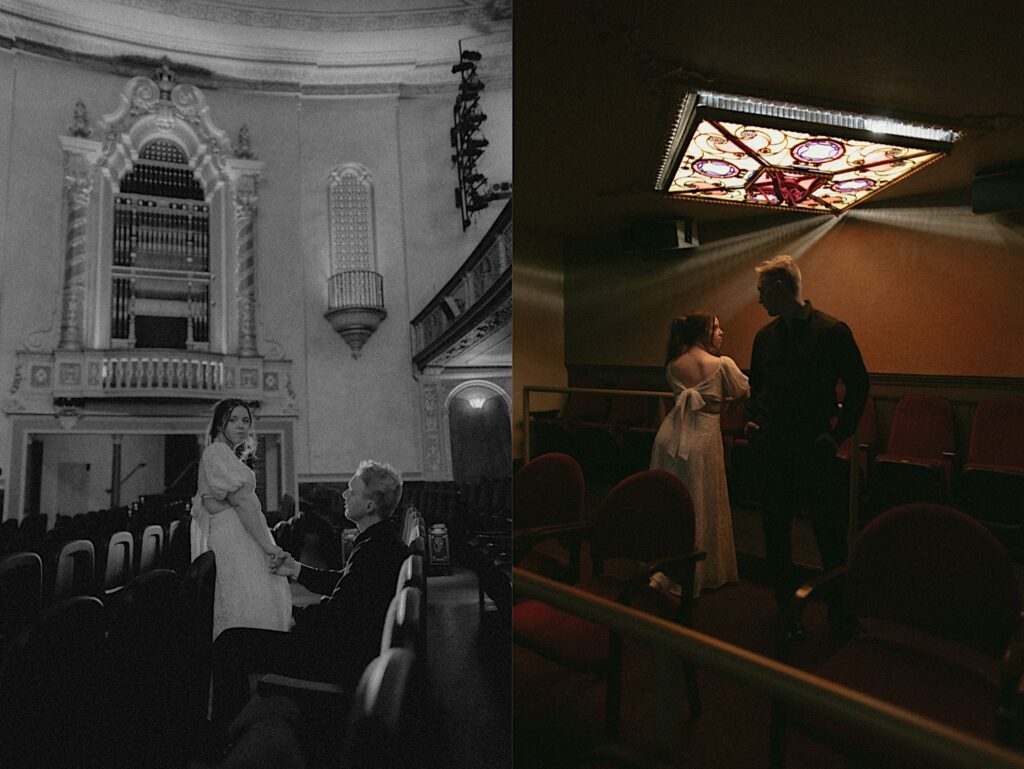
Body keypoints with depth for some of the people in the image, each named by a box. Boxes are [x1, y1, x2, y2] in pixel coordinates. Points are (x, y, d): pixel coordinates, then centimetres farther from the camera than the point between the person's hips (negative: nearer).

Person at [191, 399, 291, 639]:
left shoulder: (229, 456, 22)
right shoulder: (217, 451, -8)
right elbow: (241, 501, -16)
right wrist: (267, 544, -17)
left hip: (243, 541, 10)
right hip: (233, 541, -10)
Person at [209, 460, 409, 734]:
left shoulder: (376, 551, -28)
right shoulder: (382, 541, 5)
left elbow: (334, 615, -23)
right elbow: (344, 582, 18)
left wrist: (295, 613, -5)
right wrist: (297, 570, 11)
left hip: (346, 660, -11)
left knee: (230, 645, -7)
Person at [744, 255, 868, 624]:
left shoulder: (832, 331, -6)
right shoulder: (765, 336, 10)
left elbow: (858, 386, -4)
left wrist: (838, 433, -8)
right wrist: (752, 419, 5)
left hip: (814, 449, -5)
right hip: (774, 448, 5)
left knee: (829, 532, 5)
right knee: (775, 530, 10)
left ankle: (840, 610, 21)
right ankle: (786, 605, 26)